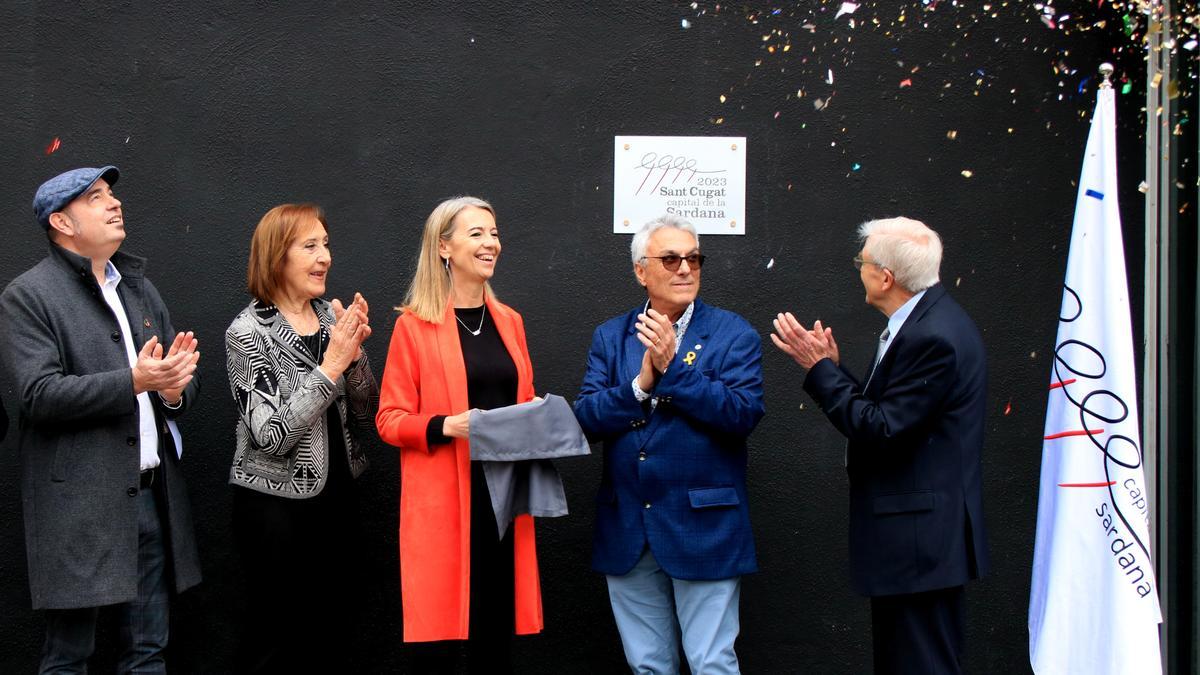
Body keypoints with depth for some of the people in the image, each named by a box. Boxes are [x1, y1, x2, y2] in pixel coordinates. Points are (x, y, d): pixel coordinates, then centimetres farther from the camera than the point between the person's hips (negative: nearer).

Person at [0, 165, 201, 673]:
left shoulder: (140, 288, 17)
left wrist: (175, 389, -6)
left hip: (151, 494, 6)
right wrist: (133, 381, -22)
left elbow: (184, 379, 18)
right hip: (79, 506, -6)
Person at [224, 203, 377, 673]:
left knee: (331, 636, 13)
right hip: (277, 506, -5)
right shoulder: (248, 332, -11)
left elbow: (365, 416, 3)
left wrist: (354, 353, -14)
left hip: (336, 497, 6)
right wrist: (330, 365, -22)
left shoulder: (333, 318, 5)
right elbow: (270, 436, -19)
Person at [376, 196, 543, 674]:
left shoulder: (509, 321, 13)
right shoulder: (414, 325, -3)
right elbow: (390, 420, -5)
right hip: (443, 500, -5)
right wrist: (447, 426, -20)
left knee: (496, 633, 10)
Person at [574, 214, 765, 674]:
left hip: (702, 529, -4)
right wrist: (641, 382, -16)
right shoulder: (610, 337, 9)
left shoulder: (733, 334, -1)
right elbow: (586, 418, -1)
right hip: (627, 532, 4)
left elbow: (744, 413, -15)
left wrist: (672, 368, -19)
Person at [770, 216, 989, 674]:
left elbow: (883, 430, -22)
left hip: (921, 539, -11)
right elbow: (885, 413, 11)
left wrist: (820, 369, -16)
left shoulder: (931, 336, -21)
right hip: (916, 536, 11)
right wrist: (831, 367, 7)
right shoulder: (927, 319, 11)